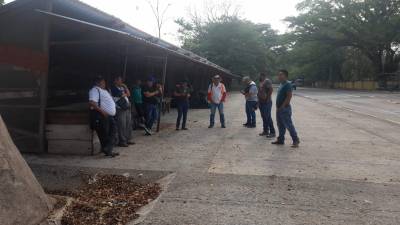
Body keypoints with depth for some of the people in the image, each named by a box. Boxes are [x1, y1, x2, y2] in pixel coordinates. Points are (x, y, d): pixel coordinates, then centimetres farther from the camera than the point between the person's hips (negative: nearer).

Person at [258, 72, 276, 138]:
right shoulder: (261, 82, 18)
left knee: (268, 117, -10)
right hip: (261, 102, 10)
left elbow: (271, 89, -24)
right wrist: (259, 101, 17)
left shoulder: (267, 81, -11)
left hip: (266, 102, -10)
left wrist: (267, 98, -22)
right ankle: (265, 131, 22)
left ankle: (272, 133, -6)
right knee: (264, 117, 13)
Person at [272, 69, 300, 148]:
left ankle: (296, 140, 2)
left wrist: (282, 106, -19)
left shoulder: (288, 84, -13)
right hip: (279, 109, 9)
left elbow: (289, 96, -21)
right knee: (280, 125, 14)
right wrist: (278, 107, 13)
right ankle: (280, 140, 23)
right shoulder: (281, 85, 16)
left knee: (289, 125, -6)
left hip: (285, 109, -9)